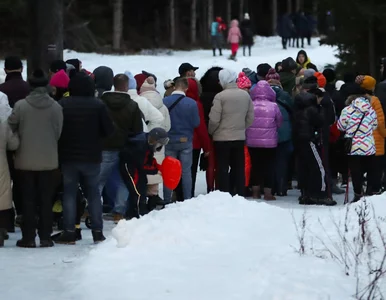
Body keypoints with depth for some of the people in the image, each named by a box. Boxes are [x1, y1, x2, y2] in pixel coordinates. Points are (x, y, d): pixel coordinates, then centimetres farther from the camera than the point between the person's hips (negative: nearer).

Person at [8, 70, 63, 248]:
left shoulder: (20, 106, -11)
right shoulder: (56, 107, -7)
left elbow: (11, 127, -4)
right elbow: (59, 132, -3)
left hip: (25, 160, -1)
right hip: (49, 161, 1)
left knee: (28, 200, 7)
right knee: (46, 200, 9)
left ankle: (28, 238, 6)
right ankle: (45, 237, 9)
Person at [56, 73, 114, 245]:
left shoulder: (62, 105, -8)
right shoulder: (98, 105, -7)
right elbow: (109, 130, -5)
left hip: (68, 156, -1)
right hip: (92, 157, 1)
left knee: (69, 193, 5)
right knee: (93, 193, 11)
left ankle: (69, 233, 0)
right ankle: (97, 232, 9)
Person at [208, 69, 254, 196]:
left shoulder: (220, 96, -15)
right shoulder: (245, 95, 2)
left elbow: (214, 119, -15)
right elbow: (251, 117, 7)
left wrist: (210, 132, 3)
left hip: (222, 138, -5)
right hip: (240, 137, 5)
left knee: (222, 168, 2)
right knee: (239, 168, 12)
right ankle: (241, 194, 14)